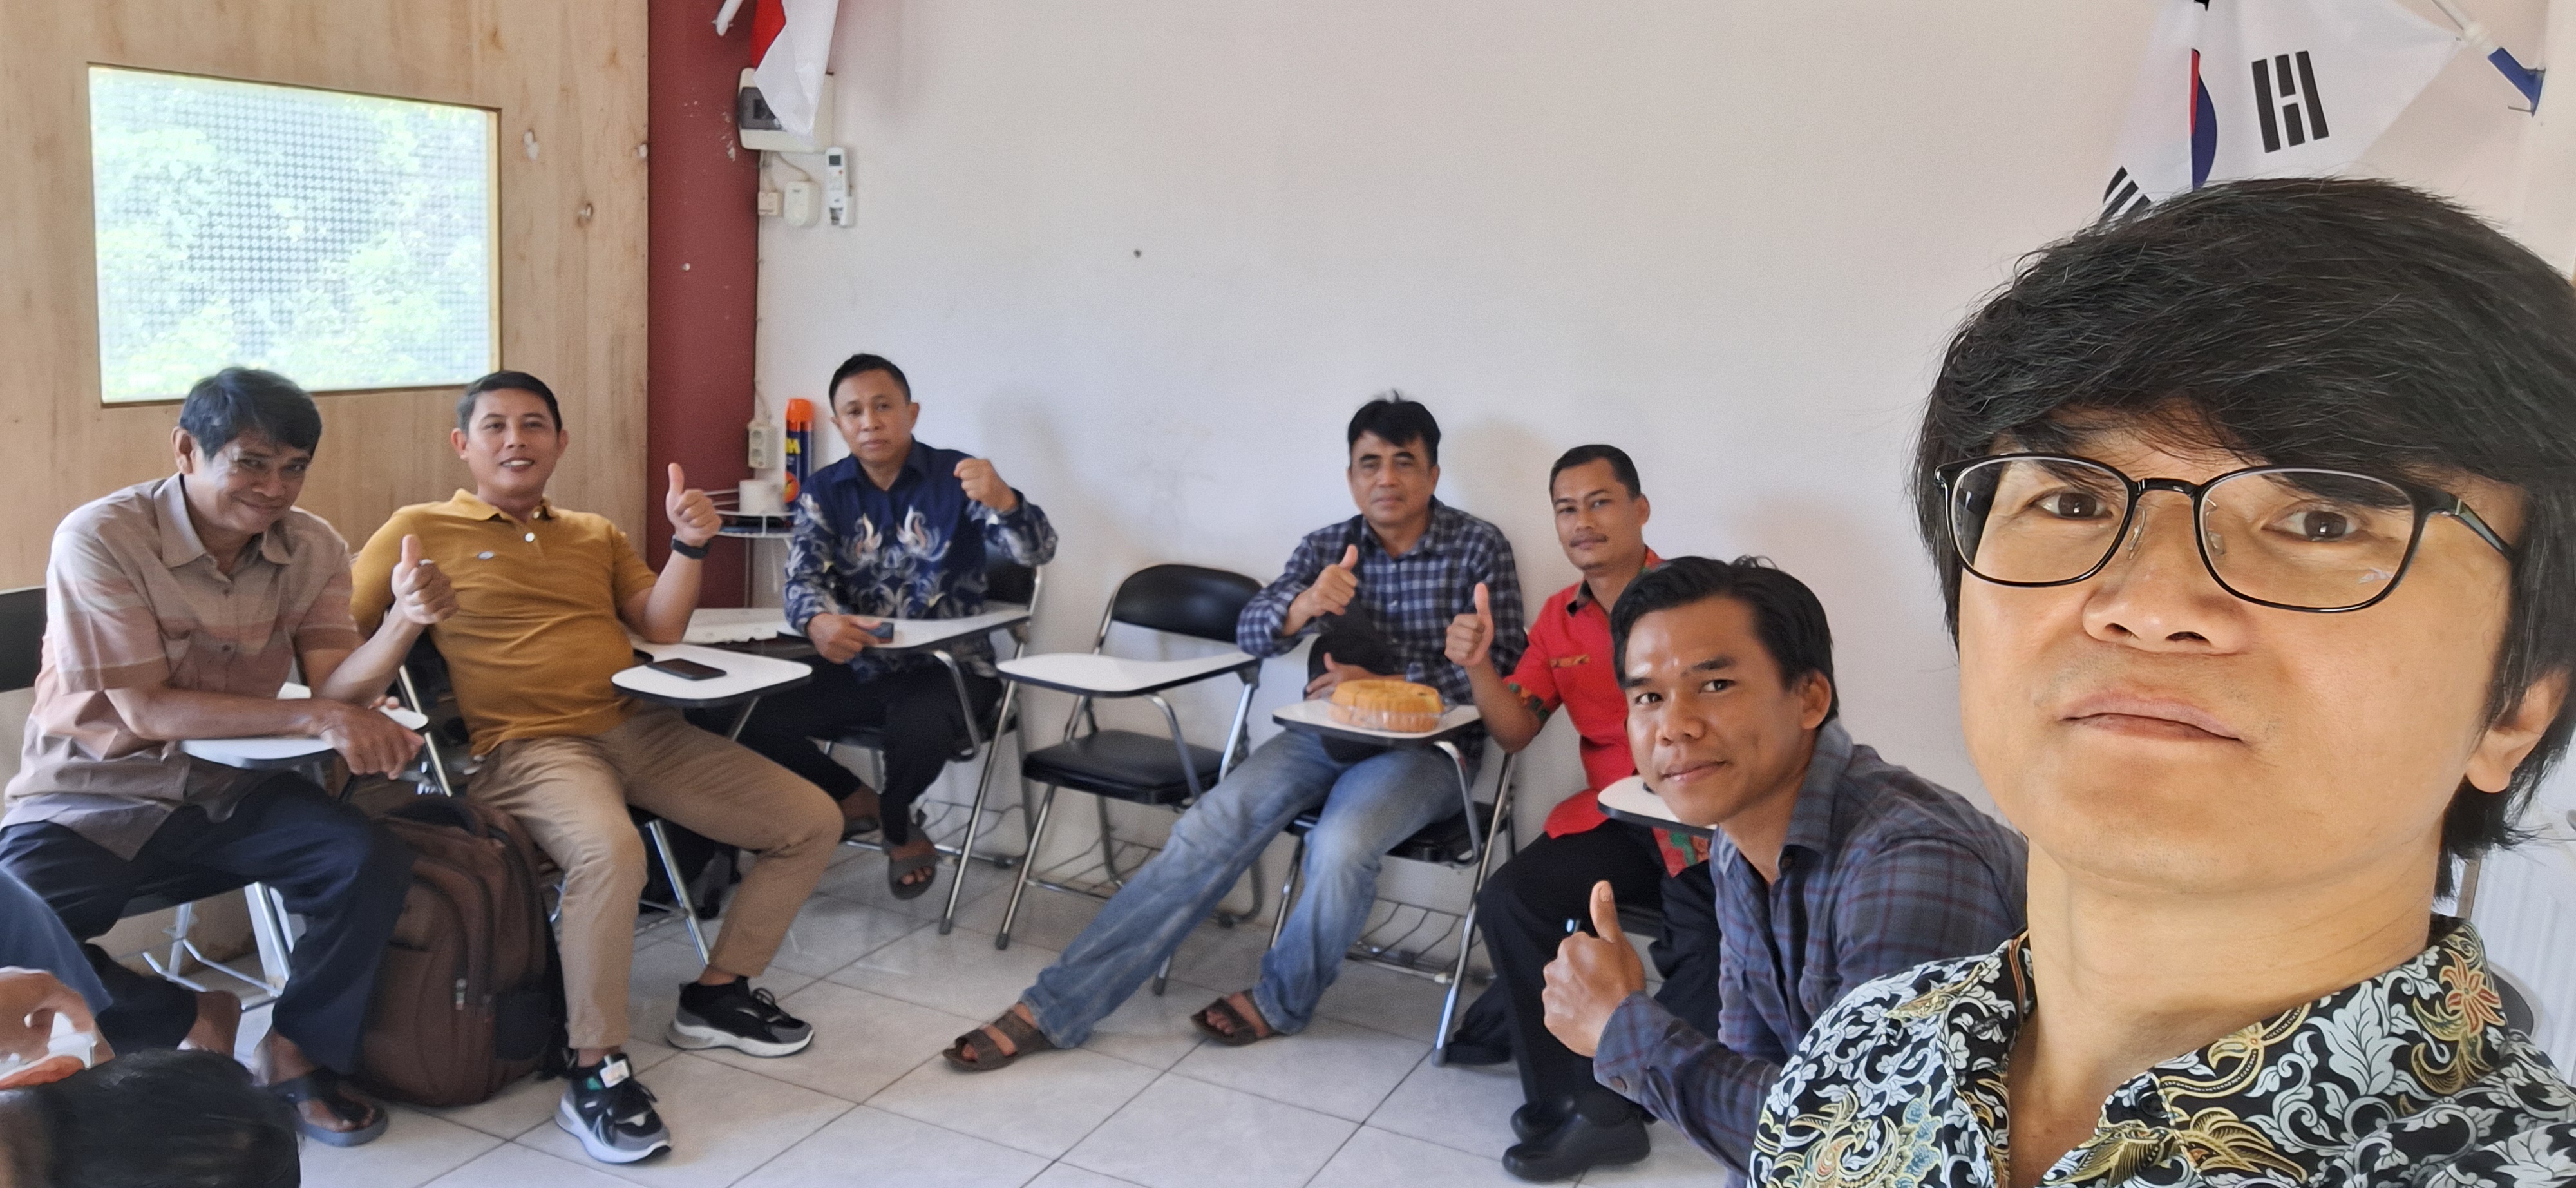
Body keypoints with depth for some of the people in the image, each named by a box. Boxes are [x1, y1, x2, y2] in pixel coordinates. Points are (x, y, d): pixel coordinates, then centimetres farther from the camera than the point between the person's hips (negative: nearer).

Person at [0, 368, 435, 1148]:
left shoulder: (313, 548, -4)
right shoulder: (100, 538, -18)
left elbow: (338, 692, -12)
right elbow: (147, 710, -21)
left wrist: (406, 619, -32)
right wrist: (315, 719, -30)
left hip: (230, 786, 3)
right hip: (95, 794, -3)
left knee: (372, 863, -23)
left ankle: (300, 1054, 1)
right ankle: (191, 1020, 1)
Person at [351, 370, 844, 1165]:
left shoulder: (597, 535, 21)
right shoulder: (421, 530, 7)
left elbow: (661, 627, 10)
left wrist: (689, 545, -5)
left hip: (642, 728, 6)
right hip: (527, 747, -6)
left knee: (812, 822, 0)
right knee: (610, 855, -39)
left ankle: (716, 994, 15)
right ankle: (595, 1071, -22)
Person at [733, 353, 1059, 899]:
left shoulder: (956, 478, -4)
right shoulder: (824, 492, 6)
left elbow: (1037, 552, -16)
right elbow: (803, 579, -7)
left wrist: (1002, 500, -40)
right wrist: (818, 622, -34)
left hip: (949, 665, -3)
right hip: (855, 667, 4)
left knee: (919, 729, -36)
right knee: (752, 719, -18)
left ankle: (897, 824, 1)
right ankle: (857, 800, 9)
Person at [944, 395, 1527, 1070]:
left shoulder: (1479, 548, 0)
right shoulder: (1327, 549, 9)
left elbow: (1502, 666, -7)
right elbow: (1251, 635, -3)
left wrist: (1384, 685, -17)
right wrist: (1306, 604, -27)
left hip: (1425, 744, -3)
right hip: (1325, 734, 3)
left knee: (1339, 845, -33)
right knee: (1210, 828, -18)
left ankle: (1282, 1002, -3)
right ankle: (1054, 1007, -17)